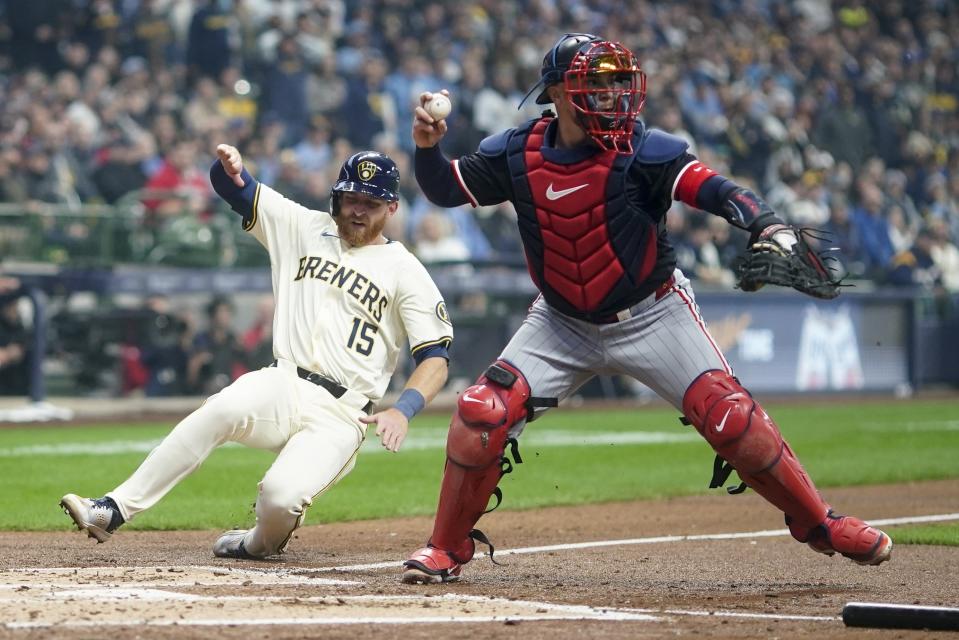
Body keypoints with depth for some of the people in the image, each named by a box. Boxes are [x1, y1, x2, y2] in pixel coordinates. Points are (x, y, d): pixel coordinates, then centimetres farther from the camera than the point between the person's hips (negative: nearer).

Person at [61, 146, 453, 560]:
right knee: (223, 409, -33)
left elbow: (437, 357, -2)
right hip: (282, 386, 2)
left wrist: (402, 410, -21)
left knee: (281, 497, -29)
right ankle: (114, 510, -34)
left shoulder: (404, 270, 4)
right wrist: (229, 165, -17)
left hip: (340, 414, -2)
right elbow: (233, 187, 9)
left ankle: (263, 542, 10)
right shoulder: (304, 228, 14)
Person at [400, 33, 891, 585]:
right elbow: (445, 189, 0)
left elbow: (715, 190, -32)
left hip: (652, 314, -2)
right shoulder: (518, 154, -10)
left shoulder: (642, 151, -20)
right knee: (483, 414, -11)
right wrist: (428, 146, -20)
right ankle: (450, 547, 8)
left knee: (726, 411, -16)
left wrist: (768, 226, -50)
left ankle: (818, 523, 0)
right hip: (564, 325, 3)